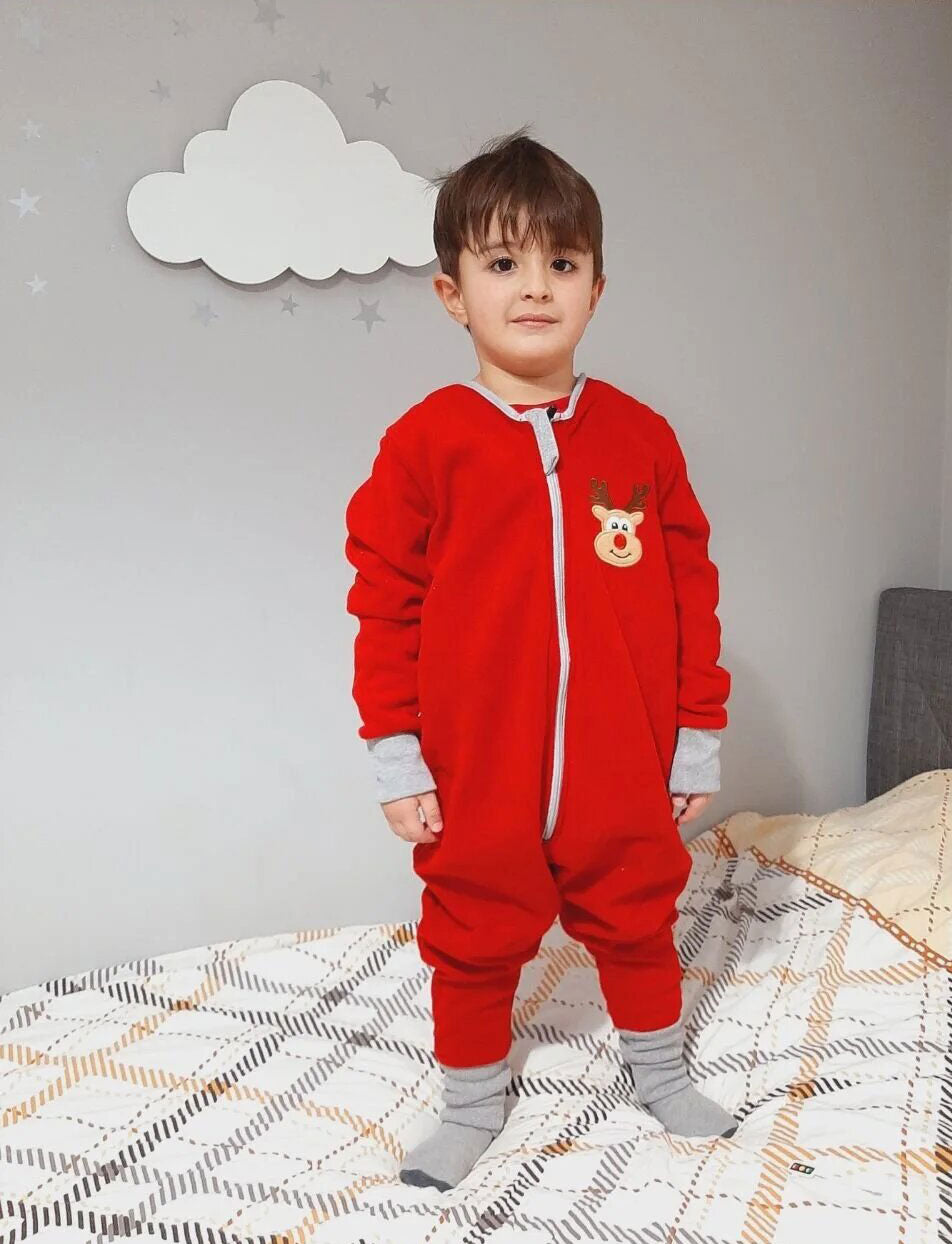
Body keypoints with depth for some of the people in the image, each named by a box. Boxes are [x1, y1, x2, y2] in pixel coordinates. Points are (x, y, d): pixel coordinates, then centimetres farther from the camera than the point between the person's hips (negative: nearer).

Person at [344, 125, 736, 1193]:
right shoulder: (426, 442, -8)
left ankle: (660, 1072, 47)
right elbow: (384, 602, -5)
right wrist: (395, 755, -6)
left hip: (625, 768, 2)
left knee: (637, 920, 21)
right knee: (475, 940, 16)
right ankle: (471, 1103, 40)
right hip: (478, 774, -1)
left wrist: (699, 735, 5)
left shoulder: (640, 436, -2)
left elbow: (691, 594, 4)